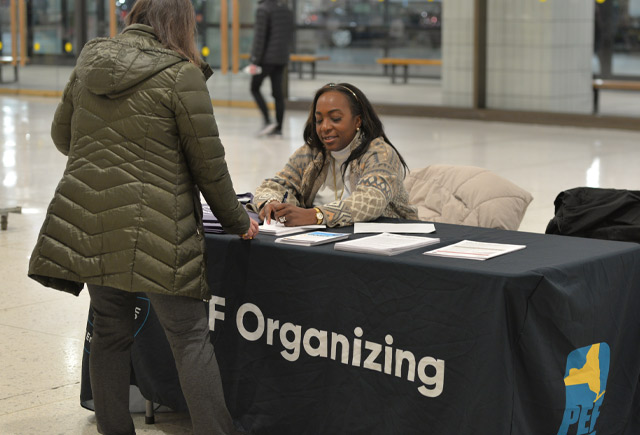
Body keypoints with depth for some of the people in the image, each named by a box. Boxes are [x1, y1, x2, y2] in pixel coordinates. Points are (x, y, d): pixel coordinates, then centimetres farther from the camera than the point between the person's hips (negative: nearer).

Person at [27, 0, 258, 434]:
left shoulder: (89, 63, 9)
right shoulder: (181, 75, -8)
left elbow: (62, 136, 20)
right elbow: (208, 163, -5)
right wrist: (236, 221, 7)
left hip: (86, 220, 6)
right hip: (153, 229, -5)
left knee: (109, 330, 14)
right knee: (190, 336, 2)